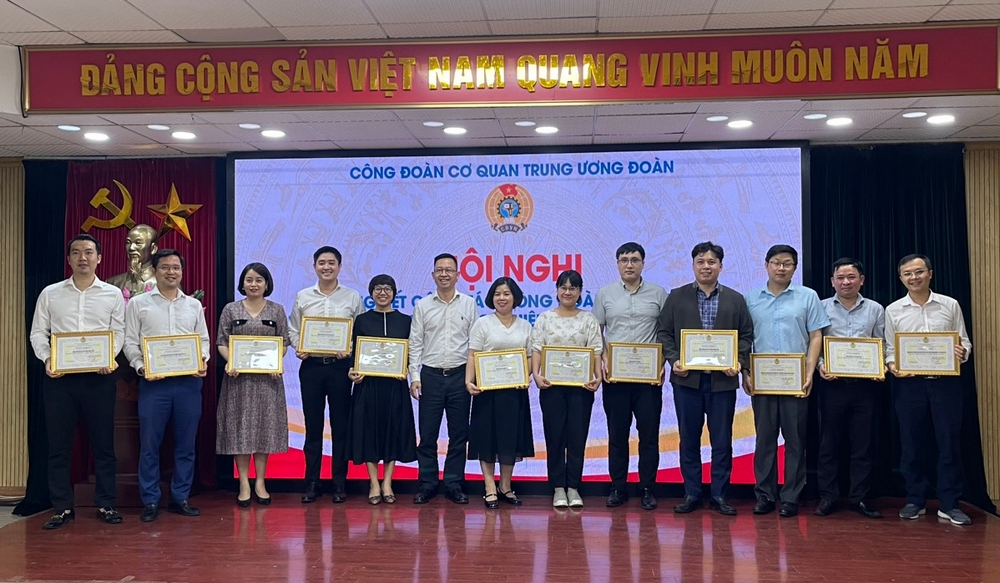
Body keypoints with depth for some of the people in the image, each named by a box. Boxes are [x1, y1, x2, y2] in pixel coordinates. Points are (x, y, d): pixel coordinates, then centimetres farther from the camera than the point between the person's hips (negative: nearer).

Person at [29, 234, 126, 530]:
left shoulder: (113, 294, 6)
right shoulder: (50, 294, 8)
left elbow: (119, 332, 3)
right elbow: (38, 332, 7)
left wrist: (109, 357, -14)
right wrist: (47, 358, -11)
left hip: (99, 376, -1)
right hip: (59, 376, 1)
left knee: (103, 441, 4)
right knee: (59, 443, 5)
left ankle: (105, 504, 14)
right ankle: (63, 507, 15)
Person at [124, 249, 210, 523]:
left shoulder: (194, 305, 13)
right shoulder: (138, 303, 5)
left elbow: (204, 340, 13)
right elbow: (130, 341, 3)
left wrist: (203, 361, -6)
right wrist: (141, 367, -12)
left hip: (189, 381, 2)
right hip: (153, 382, -2)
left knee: (186, 443, 7)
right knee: (149, 443, 1)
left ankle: (180, 498, 18)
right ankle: (150, 501, 11)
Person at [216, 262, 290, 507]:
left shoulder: (277, 310, 5)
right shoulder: (231, 309, 4)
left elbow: (284, 342, 5)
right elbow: (221, 342, 3)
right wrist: (230, 362, -14)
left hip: (268, 377, 1)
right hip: (238, 376, 0)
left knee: (265, 427, 4)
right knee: (240, 427, 1)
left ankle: (260, 483, 14)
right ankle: (244, 485, 9)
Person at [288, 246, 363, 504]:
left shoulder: (353, 297, 3)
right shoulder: (303, 297, 7)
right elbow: (293, 330, 10)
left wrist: (350, 348, -15)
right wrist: (298, 347, -9)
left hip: (340, 366, -1)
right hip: (311, 366, 1)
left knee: (340, 425, 5)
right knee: (313, 426, 6)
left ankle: (339, 483, 14)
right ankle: (311, 483, 15)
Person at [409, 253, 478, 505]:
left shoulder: (469, 304, 4)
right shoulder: (423, 306, 4)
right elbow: (415, 343, 4)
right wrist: (414, 376, -4)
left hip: (460, 376, 0)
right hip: (431, 375, 0)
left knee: (459, 434, 6)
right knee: (427, 434, 4)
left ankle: (454, 485, 15)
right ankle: (427, 485, 14)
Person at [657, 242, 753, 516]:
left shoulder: (736, 299, 8)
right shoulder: (676, 297, 6)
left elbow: (746, 335, 6)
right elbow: (664, 333, 4)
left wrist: (739, 362, -10)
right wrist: (673, 360, -11)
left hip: (723, 380, 0)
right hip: (687, 379, 0)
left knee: (722, 441, 5)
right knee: (689, 440, 7)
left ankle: (719, 495, 15)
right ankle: (691, 494, 16)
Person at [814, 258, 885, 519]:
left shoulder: (875, 309, 8)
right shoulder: (822, 308, 3)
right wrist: (820, 365, -15)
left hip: (865, 385, 2)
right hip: (833, 384, -1)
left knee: (864, 443, 6)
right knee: (829, 442, 4)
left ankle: (859, 497, 16)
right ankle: (827, 496, 12)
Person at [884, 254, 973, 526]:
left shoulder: (950, 305, 4)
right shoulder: (893, 310, 5)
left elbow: (964, 342, 6)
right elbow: (889, 349, 6)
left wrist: (962, 352, -16)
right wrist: (892, 366, -13)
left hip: (946, 381, 0)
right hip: (909, 383, 1)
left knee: (949, 443, 2)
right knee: (912, 444, 7)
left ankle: (949, 504, 13)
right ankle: (915, 501, 19)